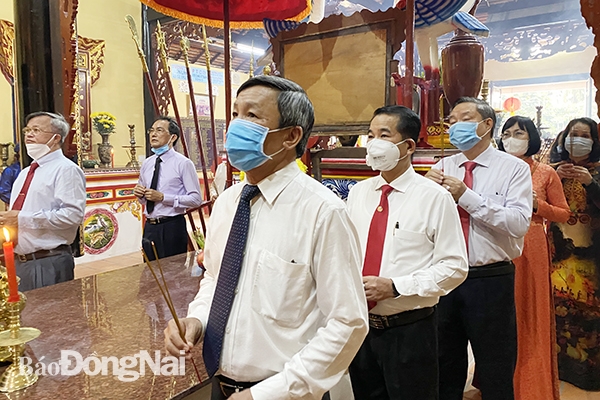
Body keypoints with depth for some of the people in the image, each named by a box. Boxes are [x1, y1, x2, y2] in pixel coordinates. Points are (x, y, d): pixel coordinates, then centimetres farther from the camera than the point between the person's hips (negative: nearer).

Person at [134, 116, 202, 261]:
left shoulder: (183, 163, -8)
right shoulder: (146, 164, 10)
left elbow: (196, 199, -14)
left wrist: (163, 197, -18)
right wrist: (140, 194, -2)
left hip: (172, 227, -5)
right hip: (149, 226, 6)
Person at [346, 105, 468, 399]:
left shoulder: (435, 198, -11)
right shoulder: (357, 193, 4)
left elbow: (454, 267, -11)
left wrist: (394, 286, -19)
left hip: (409, 331, -4)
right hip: (360, 325, 5)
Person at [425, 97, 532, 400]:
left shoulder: (514, 168, -4)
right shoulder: (443, 167, 6)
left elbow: (519, 223, -18)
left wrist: (467, 197, -22)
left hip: (491, 281, -3)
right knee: (444, 373, 19)